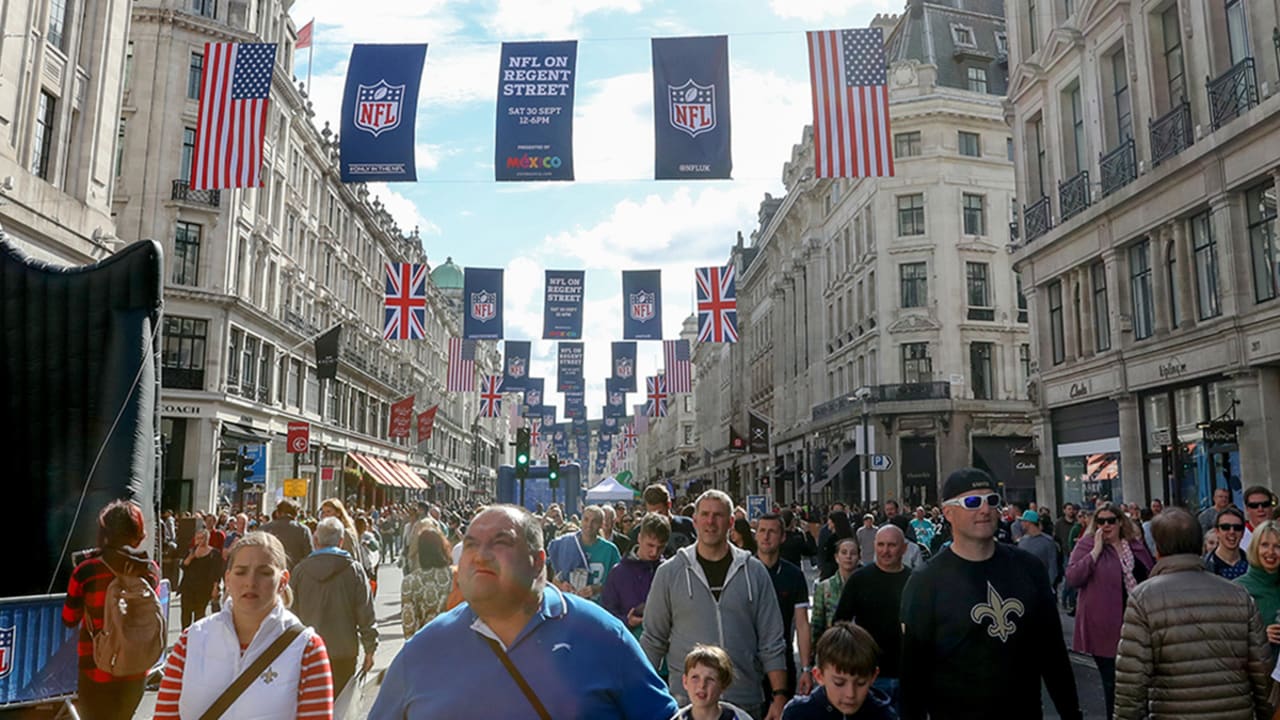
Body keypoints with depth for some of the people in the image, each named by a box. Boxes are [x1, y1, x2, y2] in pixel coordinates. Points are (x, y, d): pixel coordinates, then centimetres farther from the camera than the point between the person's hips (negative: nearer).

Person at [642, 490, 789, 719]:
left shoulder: (754, 572, 2)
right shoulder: (669, 572, 0)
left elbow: (771, 642, 4)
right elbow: (653, 640, 4)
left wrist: (779, 696, -1)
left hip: (746, 701, 1)